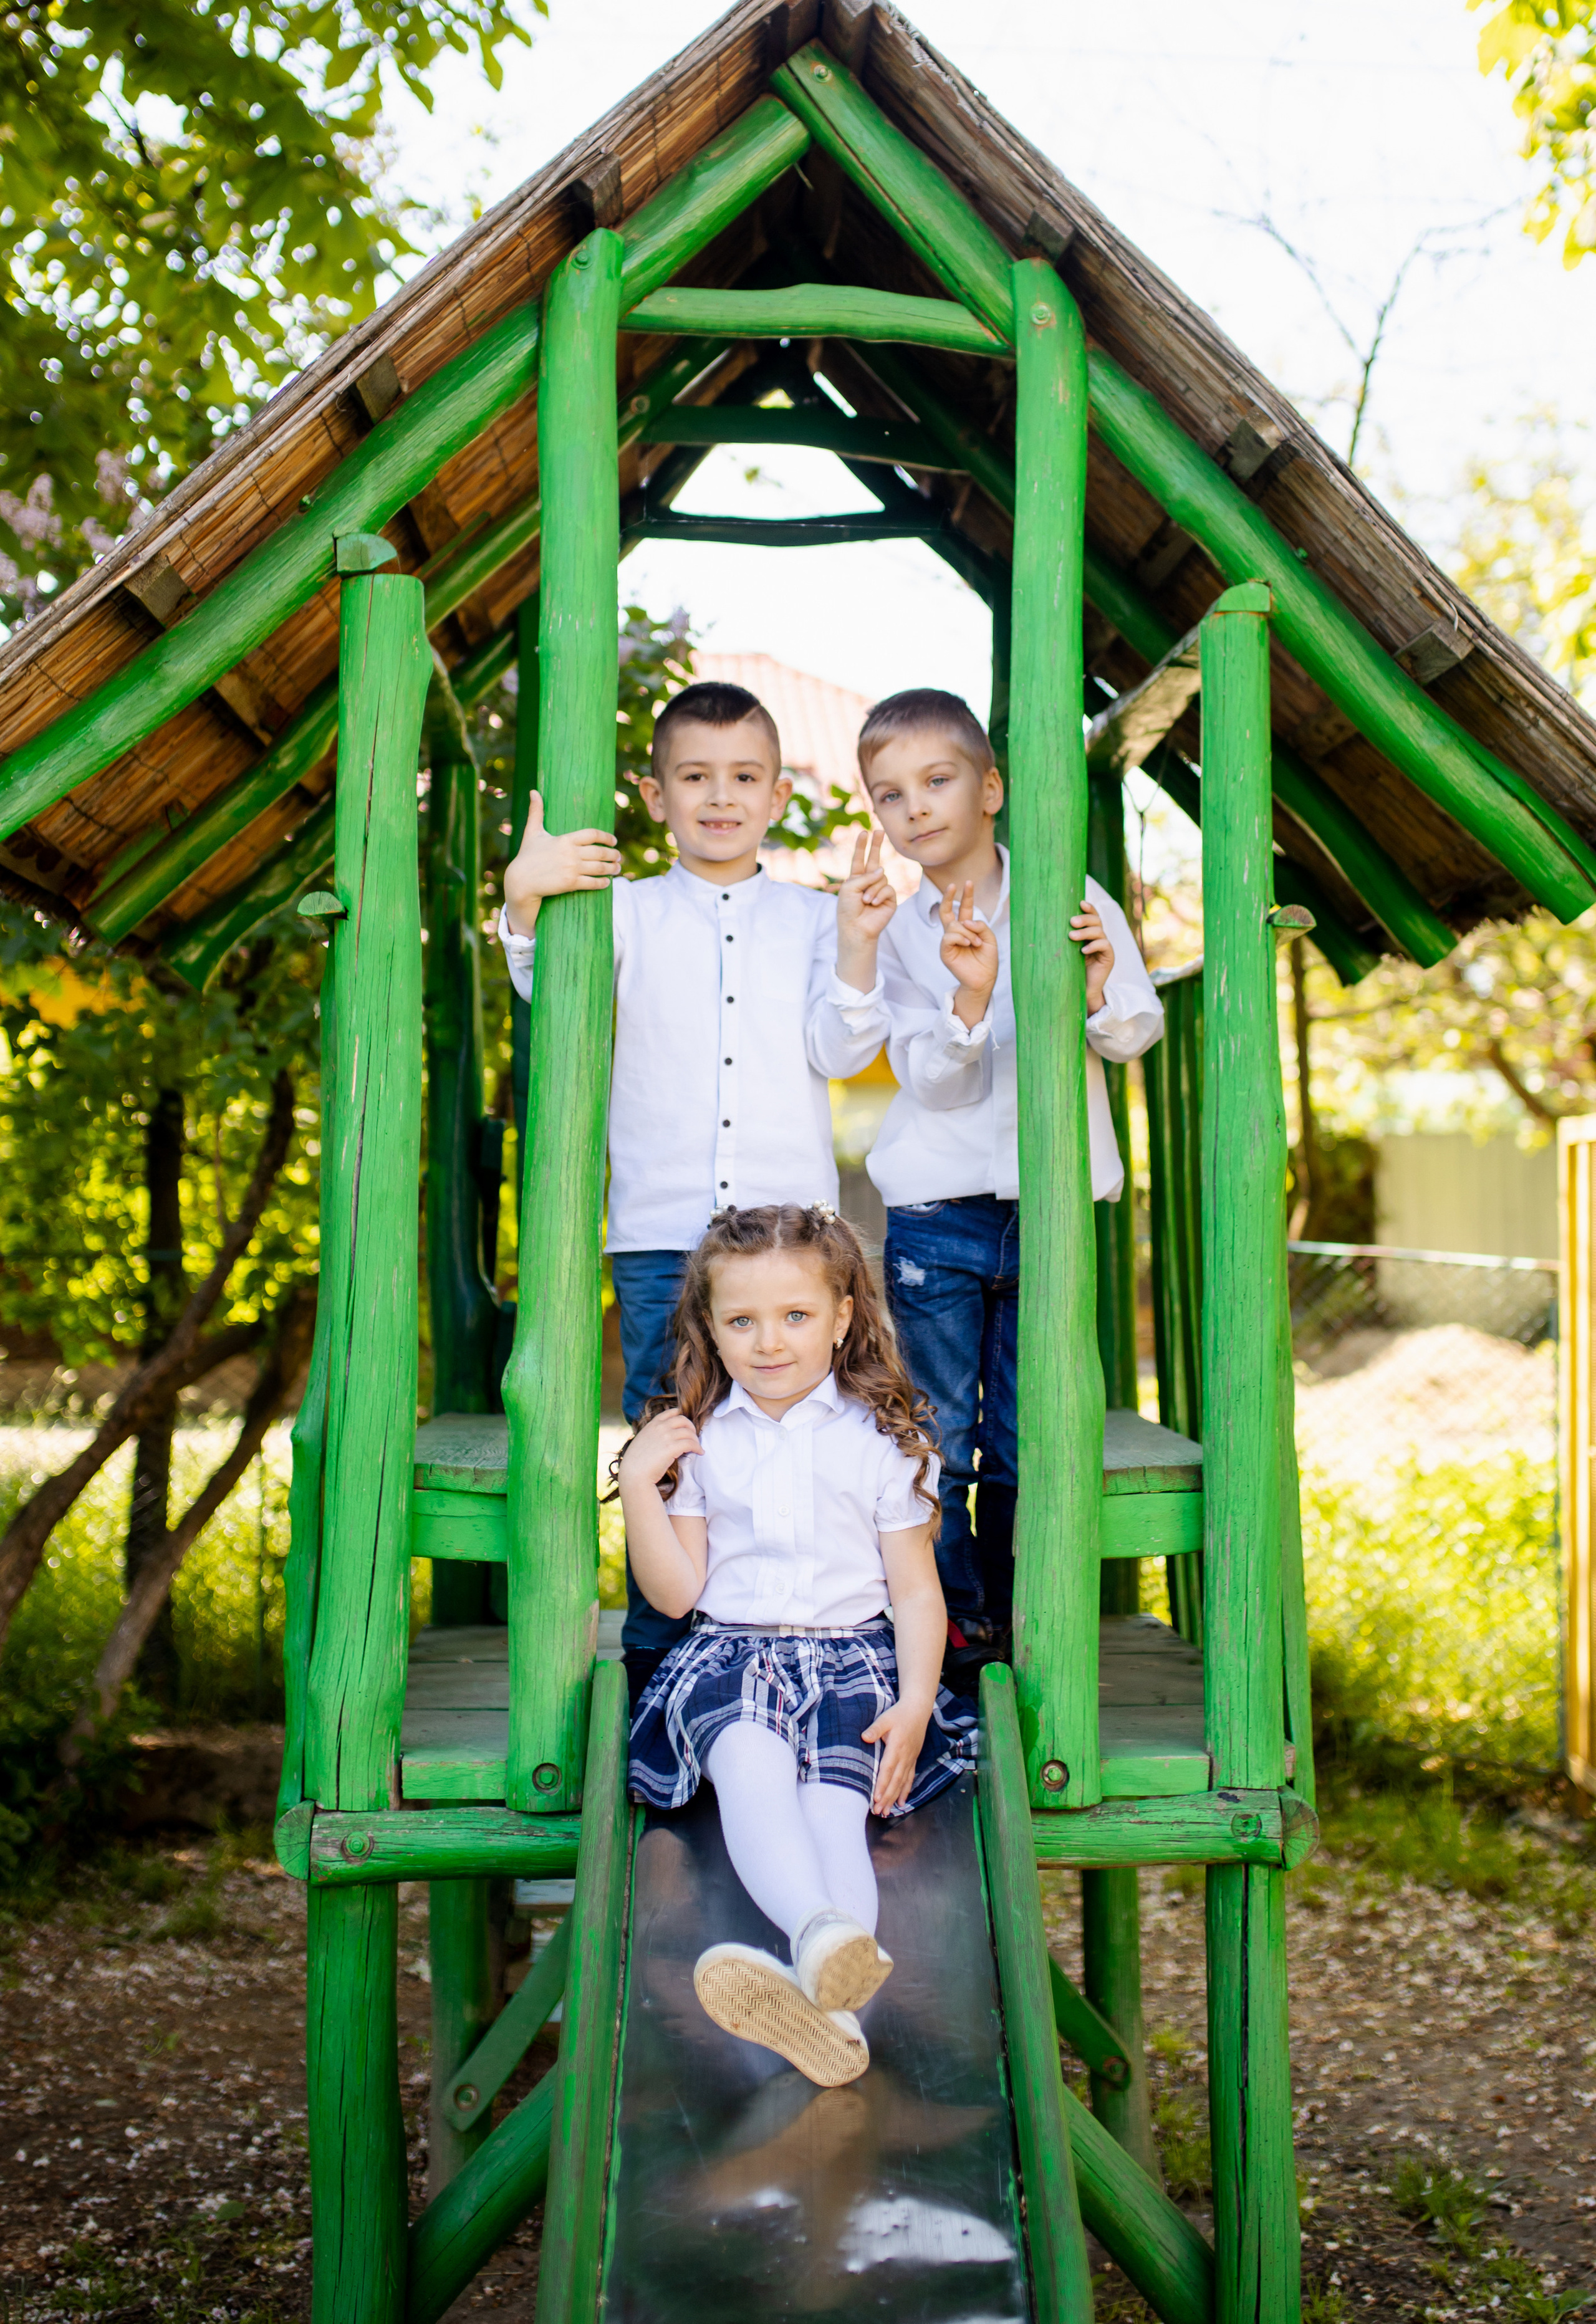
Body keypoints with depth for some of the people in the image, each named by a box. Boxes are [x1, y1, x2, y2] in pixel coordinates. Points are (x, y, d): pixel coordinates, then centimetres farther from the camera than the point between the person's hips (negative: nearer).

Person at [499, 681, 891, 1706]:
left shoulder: (811, 917, 12)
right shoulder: (628, 908, 10)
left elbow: (839, 1054, 2)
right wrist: (526, 901, -23)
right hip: (662, 1234, 0)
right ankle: (654, 1662, 13)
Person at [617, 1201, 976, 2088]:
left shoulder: (883, 1439, 7)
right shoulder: (696, 1439, 10)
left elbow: (916, 1590, 6)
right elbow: (675, 1593, 7)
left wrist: (913, 1705, -10)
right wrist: (637, 1484, -4)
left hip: (853, 1657, 0)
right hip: (727, 1654, 0)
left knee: (836, 1808, -31)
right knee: (751, 1763, -37)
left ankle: (818, 1987, -57)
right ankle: (828, 1938, -63)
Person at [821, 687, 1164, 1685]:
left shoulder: (1070, 898, 0)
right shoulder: (894, 932, 1)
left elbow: (1141, 1029, 2)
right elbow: (933, 1080, -7)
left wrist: (1098, 991, -20)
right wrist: (970, 999, -26)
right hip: (936, 1216, 0)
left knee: (1027, 1441, 7)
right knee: (938, 1439, 2)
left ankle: (1013, 1624, 21)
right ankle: (953, 1632, 14)